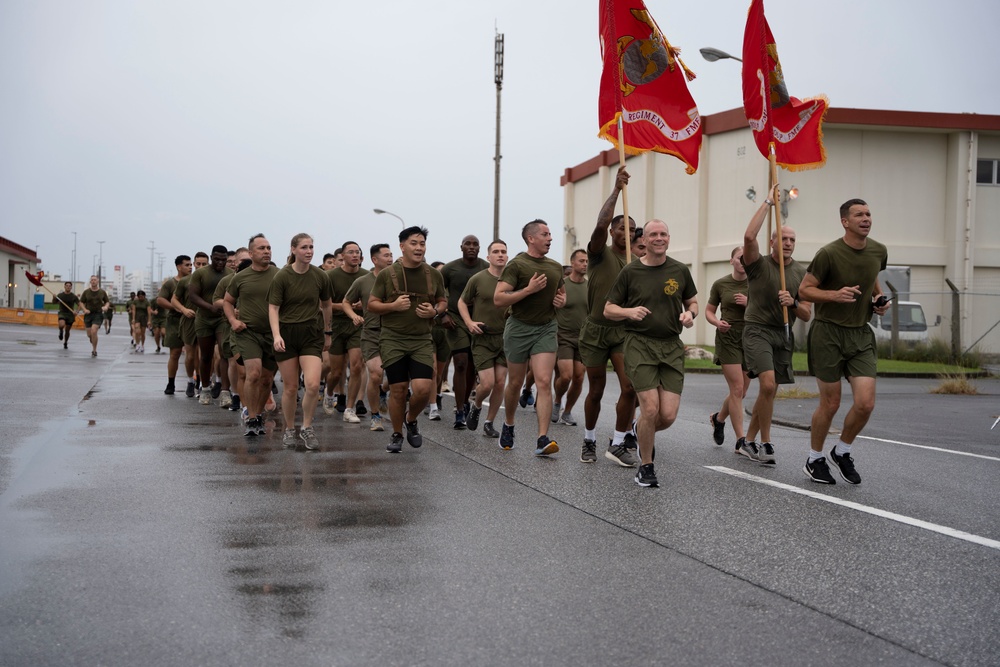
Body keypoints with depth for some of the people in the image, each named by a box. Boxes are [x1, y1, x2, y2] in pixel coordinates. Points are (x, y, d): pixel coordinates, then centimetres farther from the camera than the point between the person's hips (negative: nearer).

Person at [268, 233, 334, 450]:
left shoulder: (320, 276, 0)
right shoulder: (282, 276, -8)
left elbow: (326, 305, 15)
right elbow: (273, 308, -9)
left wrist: (327, 332, 21)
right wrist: (276, 335, -23)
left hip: (311, 334, 1)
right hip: (286, 334, -1)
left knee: (313, 385, -15)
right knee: (290, 388, 4)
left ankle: (306, 427, 6)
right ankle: (289, 429, 25)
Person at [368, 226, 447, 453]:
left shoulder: (434, 275, 7)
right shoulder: (387, 275, -1)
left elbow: (443, 301, 17)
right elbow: (372, 304, 3)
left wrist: (435, 311, -6)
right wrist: (393, 305, -16)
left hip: (422, 341, 2)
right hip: (393, 340, -1)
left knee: (423, 388, -11)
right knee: (398, 389, 1)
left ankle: (411, 420, 20)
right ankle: (397, 435, 22)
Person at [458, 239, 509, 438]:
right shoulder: (478, 279, -4)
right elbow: (462, 302, 7)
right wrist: (469, 322, -8)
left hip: (504, 338, 3)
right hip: (483, 338, -3)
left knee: (500, 383, 2)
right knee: (487, 383, -11)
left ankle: (489, 423, 18)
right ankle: (476, 406, 22)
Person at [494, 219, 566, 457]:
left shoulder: (556, 267, 9)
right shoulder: (517, 265, -9)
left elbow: (561, 292, 27)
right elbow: (498, 299, -16)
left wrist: (561, 300, 4)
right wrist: (528, 289, -22)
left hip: (546, 328, 3)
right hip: (519, 328, -3)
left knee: (544, 382, -12)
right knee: (515, 383, 10)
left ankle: (542, 440, -16)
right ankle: (508, 425, 36)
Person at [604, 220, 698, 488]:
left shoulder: (680, 270, 8)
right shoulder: (630, 272, 2)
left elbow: (692, 301, 21)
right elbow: (608, 309, 6)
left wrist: (690, 313, -2)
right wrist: (629, 311, -15)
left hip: (672, 347, 3)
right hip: (640, 344, -3)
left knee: (668, 415, -5)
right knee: (650, 409, -13)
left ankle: (642, 433, 32)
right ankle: (646, 467, 8)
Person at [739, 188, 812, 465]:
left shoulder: (801, 273, 7)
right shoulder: (759, 264, -4)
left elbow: (806, 314, 7)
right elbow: (749, 236, -25)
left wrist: (793, 303, -16)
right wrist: (768, 202, -17)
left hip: (784, 335, 5)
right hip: (758, 330, -5)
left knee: (769, 391, 9)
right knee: (768, 385, -22)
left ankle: (747, 442, 24)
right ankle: (765, 443, -10)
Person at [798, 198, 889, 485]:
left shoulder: (879, 252, 3)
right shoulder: (829, 254, -15)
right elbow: (804, 289, -8)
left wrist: (879, 298, 5)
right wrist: (835, 294, -23)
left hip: (861, 334, 5)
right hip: (828, 332, -5)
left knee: (865, 403, -6)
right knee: (830, 404, 2)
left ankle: (842, 452, 21)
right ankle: (815, 460, 23)